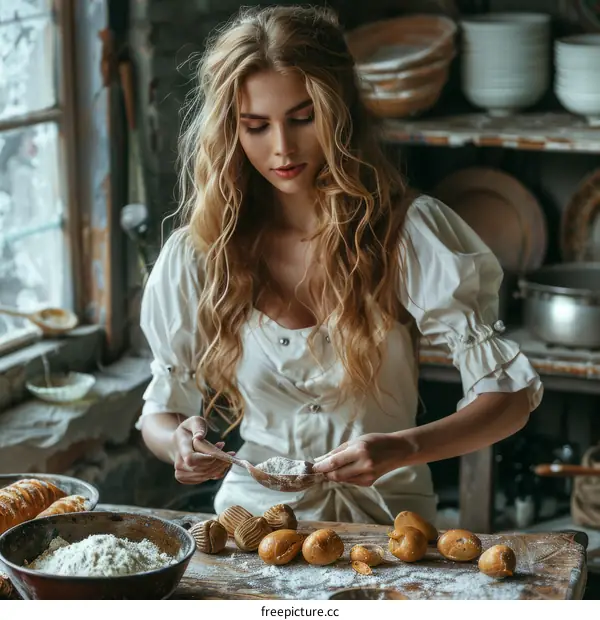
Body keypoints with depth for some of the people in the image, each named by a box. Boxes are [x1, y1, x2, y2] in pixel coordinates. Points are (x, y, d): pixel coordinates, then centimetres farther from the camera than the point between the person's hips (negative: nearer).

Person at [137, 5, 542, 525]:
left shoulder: (411, 233, -4)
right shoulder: (196, 257, 2)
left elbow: (511, 394, -5)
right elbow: (161, 411, 12)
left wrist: (402, 448, -23)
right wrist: (178, 442, -13)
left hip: (386, 518, -1)